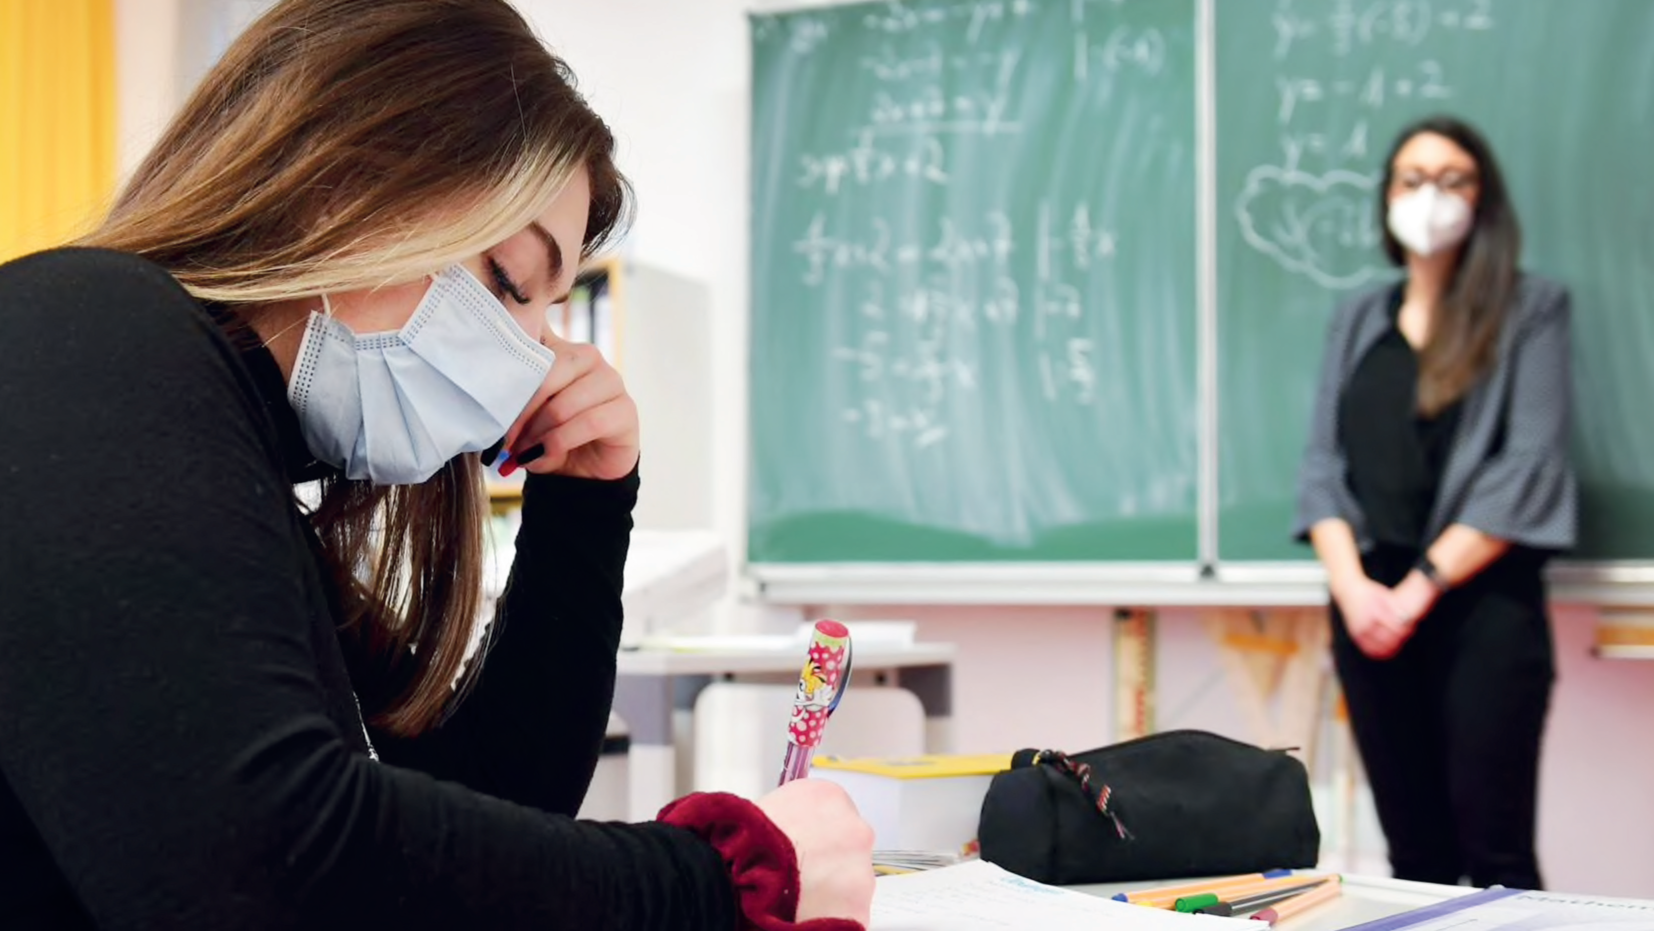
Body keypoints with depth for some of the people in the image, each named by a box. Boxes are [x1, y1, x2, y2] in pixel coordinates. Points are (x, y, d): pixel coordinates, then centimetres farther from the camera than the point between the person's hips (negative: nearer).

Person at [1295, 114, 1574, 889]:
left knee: (1494, 852, -8)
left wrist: (1422, 586, -14)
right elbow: (1322, 463, 8)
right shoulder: (1358, 321, 16)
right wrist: (1352, 585, -8)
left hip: (1484, 603, -4)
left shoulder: (1529, 310, 3)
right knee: (1414, 852, 6)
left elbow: (1527, 471, -7)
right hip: (1372, 610, 4)